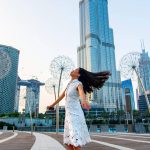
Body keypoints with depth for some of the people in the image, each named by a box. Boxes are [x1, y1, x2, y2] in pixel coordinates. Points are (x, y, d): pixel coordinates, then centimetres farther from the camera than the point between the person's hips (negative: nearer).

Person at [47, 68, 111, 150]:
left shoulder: (78, 83, -12)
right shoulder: (69, 84, 13)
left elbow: (82, 92, -36)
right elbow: (62, 96, 25)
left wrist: (84, 101, -58)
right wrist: (52, 105, 36)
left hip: (75, 114, -8)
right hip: (68, 114, 8)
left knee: (75, 142, -11)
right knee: (68, 142, 12)